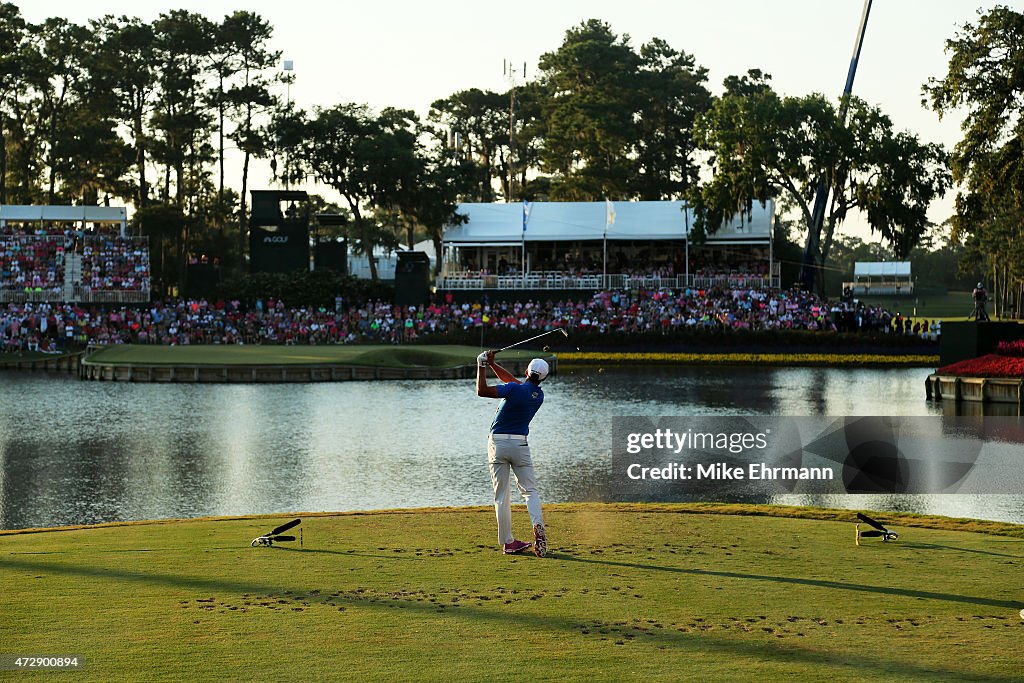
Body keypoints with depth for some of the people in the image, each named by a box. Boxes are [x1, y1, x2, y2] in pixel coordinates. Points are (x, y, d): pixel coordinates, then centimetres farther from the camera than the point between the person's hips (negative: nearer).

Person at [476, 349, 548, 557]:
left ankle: (507, 542, 2)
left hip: (497, 443, -3)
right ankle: (538, 526, -21)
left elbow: (482, 391, -22)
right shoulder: (539, 395, 6)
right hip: (520, 444, 3)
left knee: (501, 496, 3)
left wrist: (482, 366, -10)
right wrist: (492, 364, 16)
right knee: (530, 490, 7)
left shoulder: (515, 389, -14)